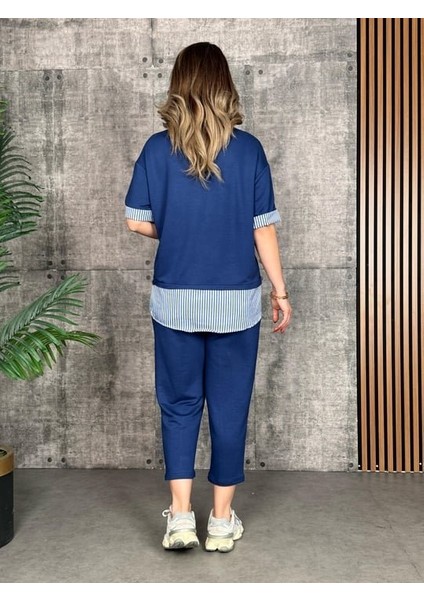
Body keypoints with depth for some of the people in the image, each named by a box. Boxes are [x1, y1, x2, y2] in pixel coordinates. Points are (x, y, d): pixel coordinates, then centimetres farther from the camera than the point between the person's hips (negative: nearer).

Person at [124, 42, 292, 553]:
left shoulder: (158, 149, -4)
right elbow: (263, 229, -4)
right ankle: (221, 521, 21)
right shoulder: (248, 149, -4)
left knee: (179, 404, 15)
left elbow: (138, 222, -2)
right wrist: (280, 290, 5)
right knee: (229, 408, 11)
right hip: (236, 302, 0)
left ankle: (180, 518, 14)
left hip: (175, 300, 1)